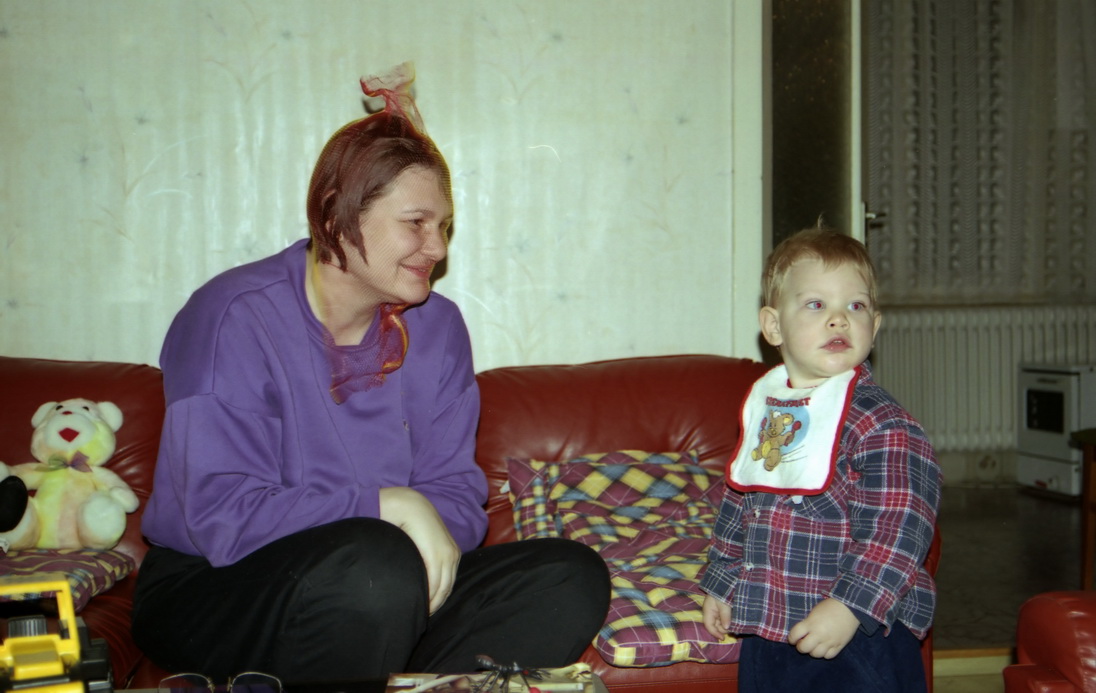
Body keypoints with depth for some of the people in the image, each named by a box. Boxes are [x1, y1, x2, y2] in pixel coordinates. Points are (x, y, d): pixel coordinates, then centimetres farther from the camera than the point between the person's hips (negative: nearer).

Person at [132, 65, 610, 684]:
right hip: (214, 592, -5)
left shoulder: (436, 327, 4)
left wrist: (435, 534, -20)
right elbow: (223, 519, -21)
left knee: (574, 581, -14)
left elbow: (455, 491, 3)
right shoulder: (233, 319, -14)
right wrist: (384, 505, -25)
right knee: (375, 566, -38)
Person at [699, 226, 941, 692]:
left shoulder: (883, 424, -15)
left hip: (860, 639, -6)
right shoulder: (764, 406, 6)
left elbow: (897, 528, -21)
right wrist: (720, 585, 19)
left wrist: (848, 607, -25)